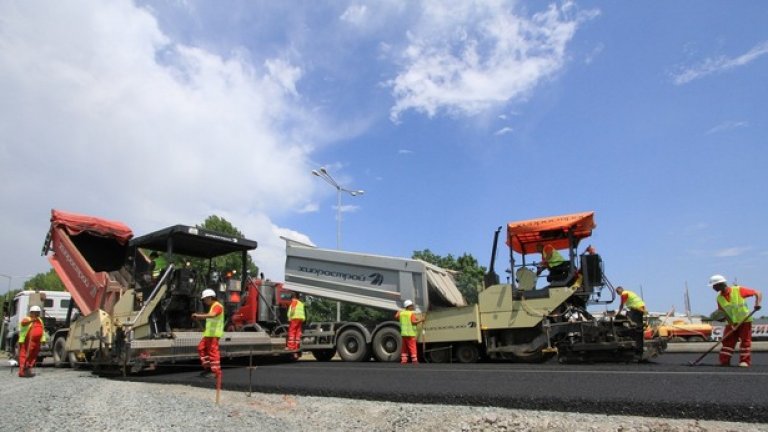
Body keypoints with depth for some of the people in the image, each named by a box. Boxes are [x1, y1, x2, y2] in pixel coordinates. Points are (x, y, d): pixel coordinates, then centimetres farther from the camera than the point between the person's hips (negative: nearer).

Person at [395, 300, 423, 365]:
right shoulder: (412, 314, -10)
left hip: (403, 333, 6)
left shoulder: (401, 312, 7)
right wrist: (420, 320, -11)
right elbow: (413, 322, -19)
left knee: (404, 348, 13)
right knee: (412, 347, -3)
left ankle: (403, 360, 11)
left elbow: (396, 317, 19)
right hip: (410, 333, -6)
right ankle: (414, 360, -4)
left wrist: (398, 312, 32)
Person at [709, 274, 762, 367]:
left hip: (745, 321, -4)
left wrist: (757, 303, -29)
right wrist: (731, 324, -13)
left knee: (745, 341, 0)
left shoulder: (738, 290, -15)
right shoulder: (719, 298, -1)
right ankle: (724, 361, 3)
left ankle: (745, 361, 8)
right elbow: (724, 313, 0)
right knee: (727, 341, 0)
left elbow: (758, 293, -12)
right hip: (732, 323, 4)